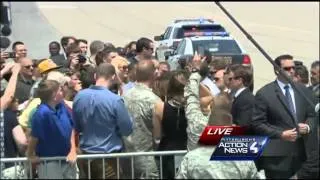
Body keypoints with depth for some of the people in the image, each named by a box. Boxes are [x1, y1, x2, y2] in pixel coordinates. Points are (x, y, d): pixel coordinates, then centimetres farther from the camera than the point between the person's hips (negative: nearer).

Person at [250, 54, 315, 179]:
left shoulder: (303, 91, 12)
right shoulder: (264, 94, -4)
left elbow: (311, 115, 17)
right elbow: (257, 123, -7)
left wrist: (308, 127, -6)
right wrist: (280, 134, -16)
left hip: (301, 152, 4)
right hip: (276, 153, -4)